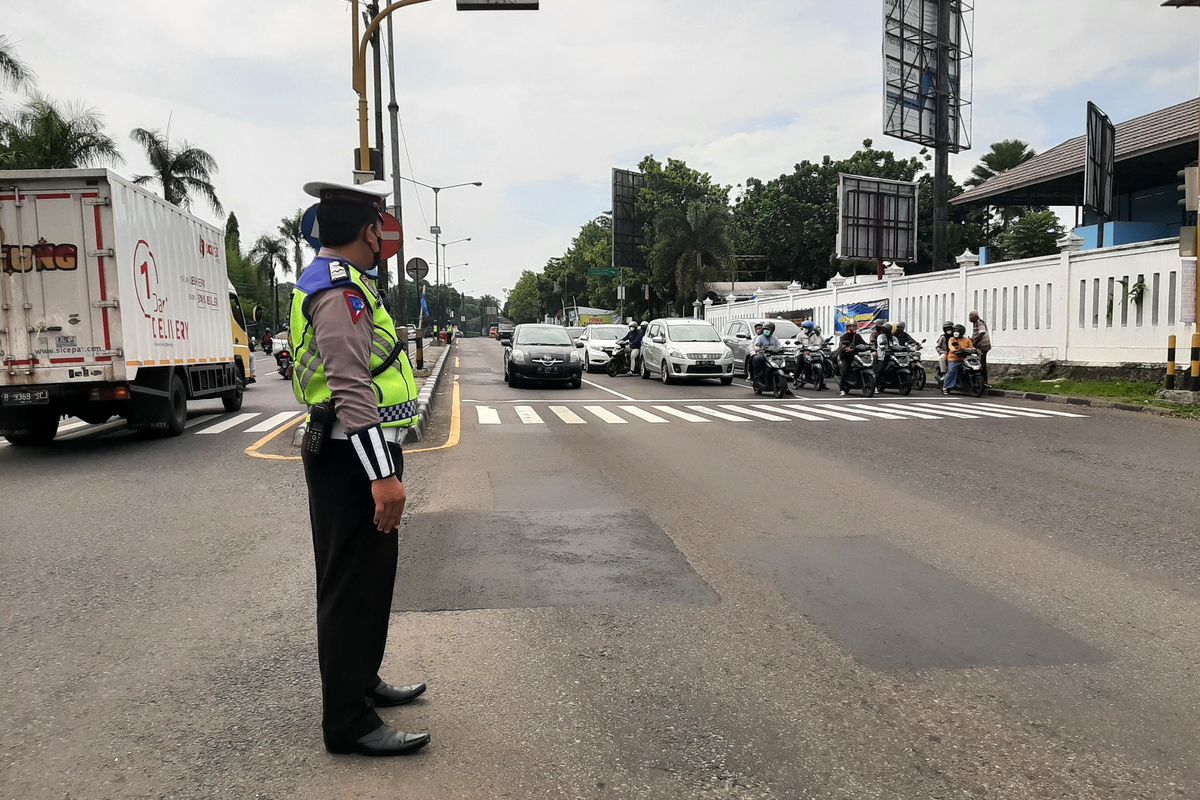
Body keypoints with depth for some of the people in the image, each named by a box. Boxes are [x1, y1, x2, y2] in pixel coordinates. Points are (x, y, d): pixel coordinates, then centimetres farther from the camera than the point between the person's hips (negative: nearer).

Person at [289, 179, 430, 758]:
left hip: (354, 457, 11)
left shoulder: (337, 281, 16)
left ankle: (361, 681, 37)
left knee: (368, 576, 21)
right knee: (352, 585, -3)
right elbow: (352, 390, -28)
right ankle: (348, 722, 9)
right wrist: (382, 474, -30)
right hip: (354, 458, -11)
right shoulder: (341, 292, -18)